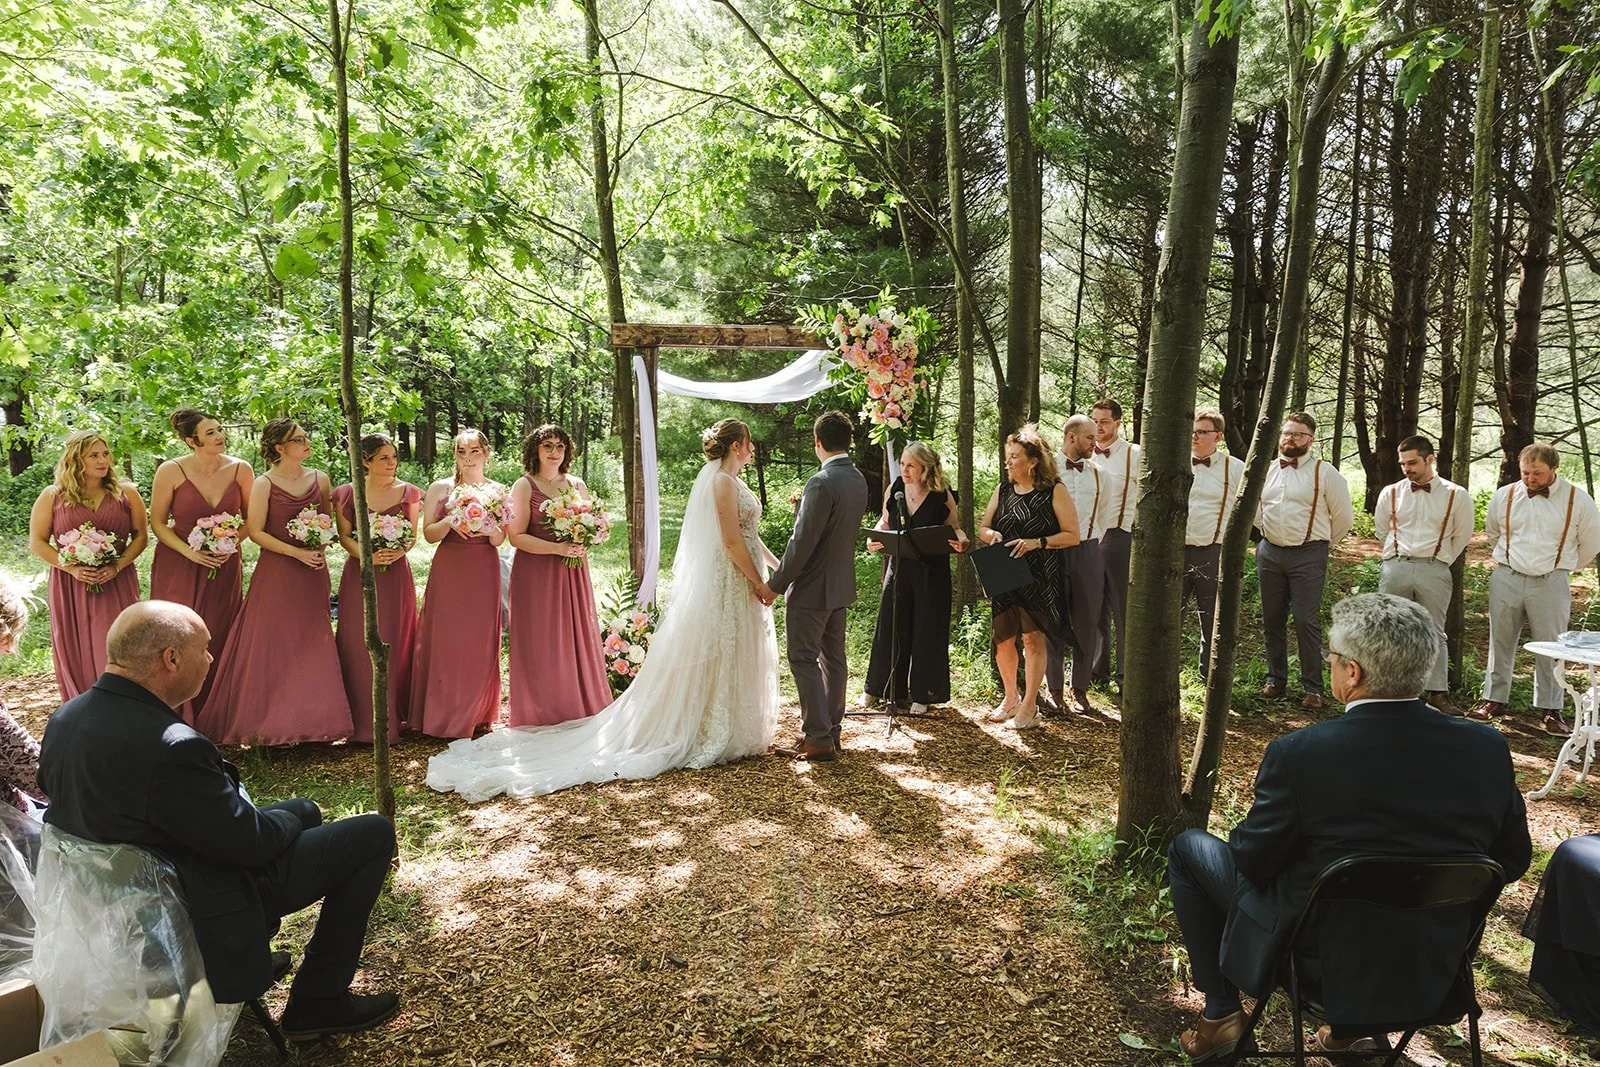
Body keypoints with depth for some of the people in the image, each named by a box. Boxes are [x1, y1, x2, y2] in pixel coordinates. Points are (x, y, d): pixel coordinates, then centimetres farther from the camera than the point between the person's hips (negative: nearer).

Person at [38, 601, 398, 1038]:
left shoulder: (64, 718, -6)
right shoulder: (170, 747, -33)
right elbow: (251, 841, -24)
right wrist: (299, 811, -1)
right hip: (207, 909, -9)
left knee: (300, 812, 27)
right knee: (374, 833, 0)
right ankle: (318, 1001, 10)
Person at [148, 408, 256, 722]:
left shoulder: (240, 470, -4)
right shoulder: (171, 471, -9)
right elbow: (157, 522, -1)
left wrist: (231, 545, -10)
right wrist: (189, 552, -14)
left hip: (225, 566, 2)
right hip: (179, 566, -2)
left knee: (219, 640, 5)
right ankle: (177, 719, 11)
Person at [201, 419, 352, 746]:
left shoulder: (320, 479, 7)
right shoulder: (264, 484, -5)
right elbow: (255, 532, -7)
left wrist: (321, 547, -4)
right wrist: (295, 551, -16)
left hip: (313, 572, 4)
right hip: (276, 572, -4)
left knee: (312, 643, 5)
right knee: (273, 643, -2)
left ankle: (309, 719, 13)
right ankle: (272, 722, 8)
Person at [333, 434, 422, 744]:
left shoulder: (408, 493, 5)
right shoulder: (347, 494, 3)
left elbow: (413, 535, 4)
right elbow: (344, 536, 0)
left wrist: (396, 552, -16)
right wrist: (367, 556, -17)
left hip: (396, 573, 0)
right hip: (360, 573, 0)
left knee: (394, 642, 3)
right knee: (358, 643, -1)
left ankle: (392, 716, 13)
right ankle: (364, 721, 8)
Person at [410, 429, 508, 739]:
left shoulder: (498, 491, 5)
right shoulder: (440, 488, 3)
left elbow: (499, 541, 3)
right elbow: (429, 534, 1)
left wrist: (491, 529, -18)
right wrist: (449, 522, -17)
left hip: (484, 573, 1)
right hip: (448, 571, -1)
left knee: (480, 643, 4)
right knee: (444, 641, 1)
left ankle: (476, 715, 18)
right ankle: (442, 715, 13)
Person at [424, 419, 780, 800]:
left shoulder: (729, 481, 15)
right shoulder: (723, 482, -16)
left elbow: (747, 534, 20)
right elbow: (732, 542, -21)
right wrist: (758, 583, -17)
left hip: (738, 583, 10)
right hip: (729, 584, -10)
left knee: (737, 661, 15)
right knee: (722, 659, -1)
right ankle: (717, 737, 9)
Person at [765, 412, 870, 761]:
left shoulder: (822, 483, -21)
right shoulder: (858, 480, 6)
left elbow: (802, 542, -22)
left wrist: (775, 584, -14)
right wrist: (803, 506, 16)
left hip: (812, 588, -9)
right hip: (841, 585, 9)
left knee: (803, 660, -1)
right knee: (833, 657, 14)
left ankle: (817, 739, 2)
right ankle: (831, 731, 23)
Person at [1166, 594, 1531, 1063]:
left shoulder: (1297, 753, -26)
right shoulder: (1488, 749, -13)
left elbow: (1252, 860, -13)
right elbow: (1512, 860, 2)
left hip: (1317, 961, -4)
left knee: (1188, 848, 14)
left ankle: (1220, 1016, 21)